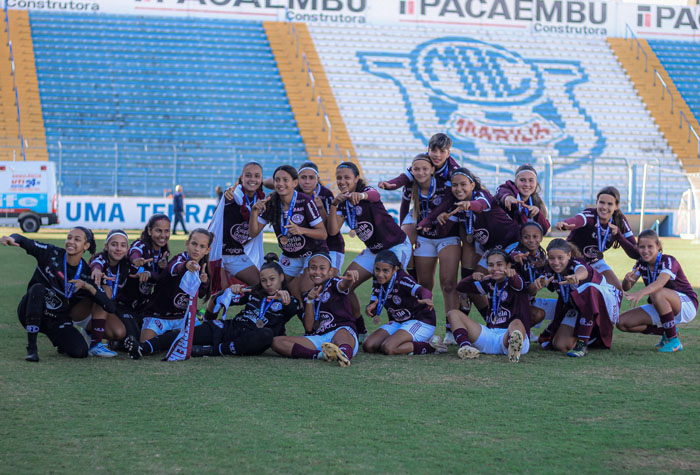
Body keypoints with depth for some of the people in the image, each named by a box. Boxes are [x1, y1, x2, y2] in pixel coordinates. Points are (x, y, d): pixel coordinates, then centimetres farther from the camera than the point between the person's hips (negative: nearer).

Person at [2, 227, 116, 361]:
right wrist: (12, 239, -43)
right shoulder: (51, 254, -8)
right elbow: (23, 242, -18)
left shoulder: (86, 274, -5)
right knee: (38, 288, -32)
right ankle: (31, 348, -26)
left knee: (80, 351, -22)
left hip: (58, 321, 1)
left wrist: (88, 286, -25)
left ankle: (60, 343, 19)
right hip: (31, 315, -1)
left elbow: (110, 307, -11)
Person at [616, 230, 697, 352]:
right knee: (622, 322, -10)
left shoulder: (668, 261, -21)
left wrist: (641, 293, -62)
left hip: (687, 306, -7)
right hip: (661, 309, 7)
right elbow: (626, 288, -8)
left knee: (657, 294, -39)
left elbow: (660, 282, -42)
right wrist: (627, 279, -33)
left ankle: (673, 341, -25)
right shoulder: (641, 263, -1)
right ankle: (666, 332, 4)